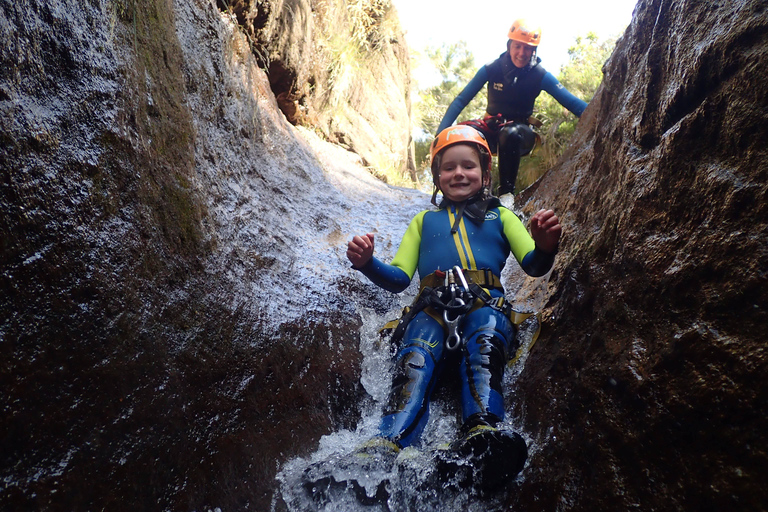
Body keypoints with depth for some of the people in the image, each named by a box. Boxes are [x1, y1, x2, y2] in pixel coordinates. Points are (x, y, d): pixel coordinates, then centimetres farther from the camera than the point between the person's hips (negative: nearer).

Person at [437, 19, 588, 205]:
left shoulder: (540, 75, -9)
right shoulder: (491, 69, -7)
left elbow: (572, 102, -12)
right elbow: (461, 100, -7)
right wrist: (441, 133, -17)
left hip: (520, 131, -1)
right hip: (492, 127, 1)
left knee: (510, 134, -39)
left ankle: (506, 193, -25)